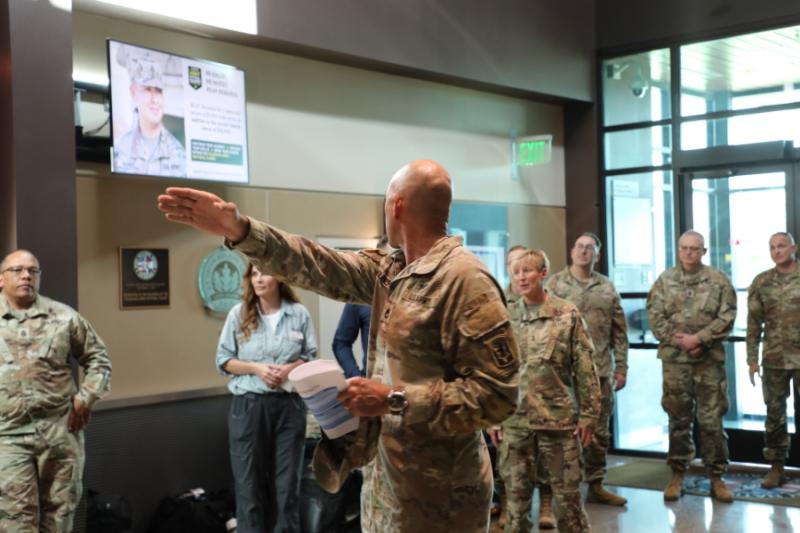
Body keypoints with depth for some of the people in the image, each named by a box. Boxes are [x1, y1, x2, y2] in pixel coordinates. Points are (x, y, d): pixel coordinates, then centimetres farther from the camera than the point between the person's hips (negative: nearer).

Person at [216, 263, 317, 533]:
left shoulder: (299, 313, 0)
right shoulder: (238, 313, 0)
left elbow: (311, 357, 6)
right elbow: (223, 360, 3)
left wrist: (289, 369, -13)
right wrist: (256, 368, -12)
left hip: (289, 404, 0)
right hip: (249, 404, 0)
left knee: (287, 479, 6)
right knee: (249, 479, 4)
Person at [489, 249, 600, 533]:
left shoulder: (567, 314, -4)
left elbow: (585, 368, -2)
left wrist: (588, 413, -5)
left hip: (559, 418, -2)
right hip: (514, 420, 3)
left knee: (567, 493, 6)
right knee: (516, 493, 9)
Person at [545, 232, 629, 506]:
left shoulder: (607, 288, 9)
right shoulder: (555, 283, 1)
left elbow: (620, 332, 10)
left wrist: (621, 367, 5)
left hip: (601, 370, 3)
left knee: (599, 430, 9)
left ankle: (596, 486, 20)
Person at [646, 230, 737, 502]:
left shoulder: (719, 280, 2)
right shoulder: (664, 281, 5)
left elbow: (727, 317, -5)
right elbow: (655, 317, -1)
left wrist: (699, 339, -15)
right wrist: (679, 340, -12)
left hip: (710, 359, -1)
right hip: (674, 359, 1)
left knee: (711, 419, 2)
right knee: (678, 419, 8)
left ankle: (716, 477, 12)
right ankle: (677, 474, 18)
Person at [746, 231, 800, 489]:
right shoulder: (761, 282, 5)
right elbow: (754, 323, 6)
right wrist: (752, 358, 2)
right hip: (774, 359, 2)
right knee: (775, 413, 8)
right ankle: (776, 467, 16)